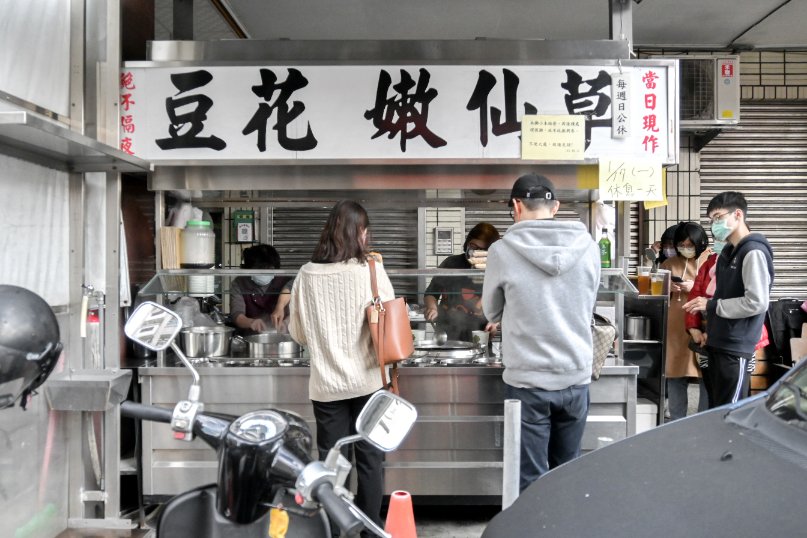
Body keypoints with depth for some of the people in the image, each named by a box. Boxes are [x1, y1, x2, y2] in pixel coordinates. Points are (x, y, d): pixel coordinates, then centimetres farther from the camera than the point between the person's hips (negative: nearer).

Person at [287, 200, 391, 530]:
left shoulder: (307, 274, -4)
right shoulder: (372, 272, -11)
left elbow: (297, 332, 6)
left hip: (325, 382, 1)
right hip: (366, 379, -1)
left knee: (330, 459, 12)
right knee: (369, 458, 12)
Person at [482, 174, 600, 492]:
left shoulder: (503, 251, -10)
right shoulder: (588, 247, -2)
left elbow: (491, 312, 5)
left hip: (527, 382, -3)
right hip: (576, 379, 3)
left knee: (531, 480, 7)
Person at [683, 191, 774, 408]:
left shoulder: (753, 252, -14)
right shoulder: (729, 252, 15)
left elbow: (757, 302, -22)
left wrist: (711, 305, -15)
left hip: (735, 346, -9)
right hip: (718, 343, 9)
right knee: (716, 409, 16)